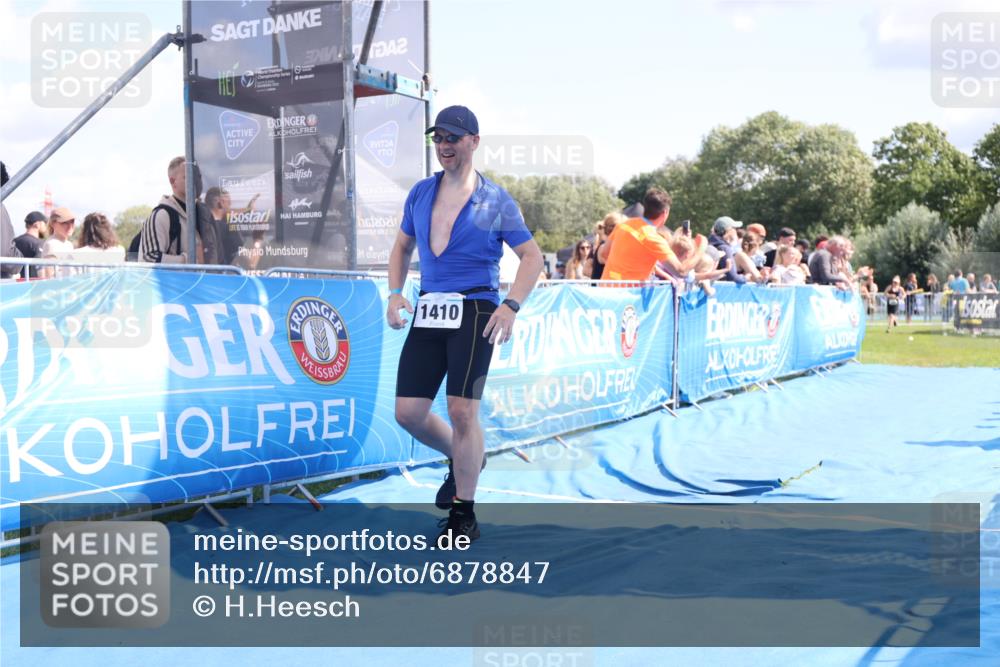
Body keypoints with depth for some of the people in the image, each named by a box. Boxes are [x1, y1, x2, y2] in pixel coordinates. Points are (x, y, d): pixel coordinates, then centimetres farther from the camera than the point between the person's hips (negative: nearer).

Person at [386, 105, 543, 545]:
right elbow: (402, 247, 23)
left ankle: (463, 516, 5)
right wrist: (395, 293, 7)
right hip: (428, 311, 5)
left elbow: (532, 256, 2)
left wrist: (511, 305, -12)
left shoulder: (496, 200, 0)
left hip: (474, 311, -5)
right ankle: (461, 459, 31)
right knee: (408, 412, 0)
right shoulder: (420, 193, 13)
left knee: (462, 410, -10)